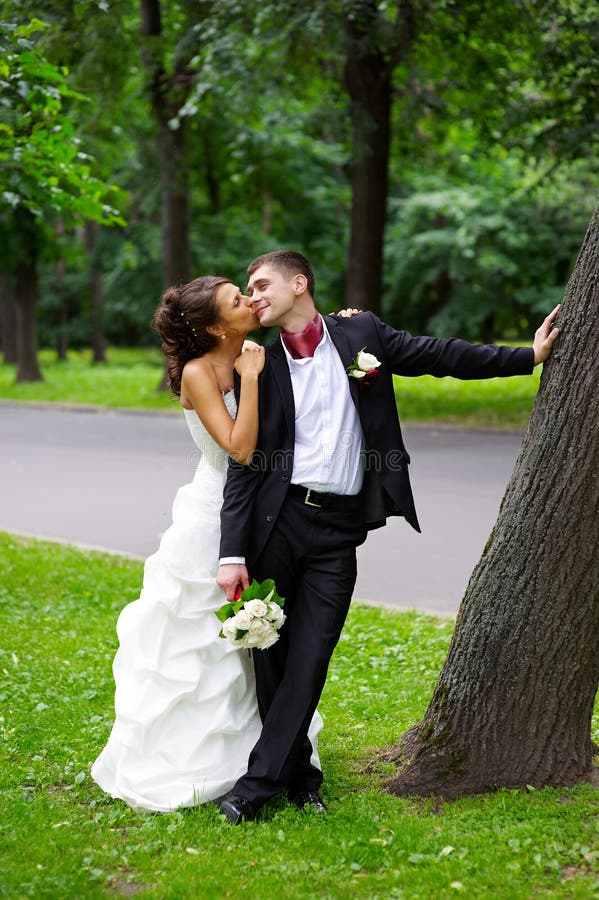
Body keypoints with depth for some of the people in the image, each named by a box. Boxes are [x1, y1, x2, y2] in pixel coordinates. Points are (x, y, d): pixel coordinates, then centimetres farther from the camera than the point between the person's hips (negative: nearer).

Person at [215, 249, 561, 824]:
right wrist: (233, 554, -6)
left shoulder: (362, 334, 7)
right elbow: (244, 464, 2)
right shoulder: (262, 365, 7)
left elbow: (442, 356, 14)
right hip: (277, 520, 1)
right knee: (271, 656, 3)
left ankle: (260, 779, 1)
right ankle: (298, 775, 18)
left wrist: (529, 356, 14)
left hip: (339, 527, -1)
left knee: (309, 658, -6)